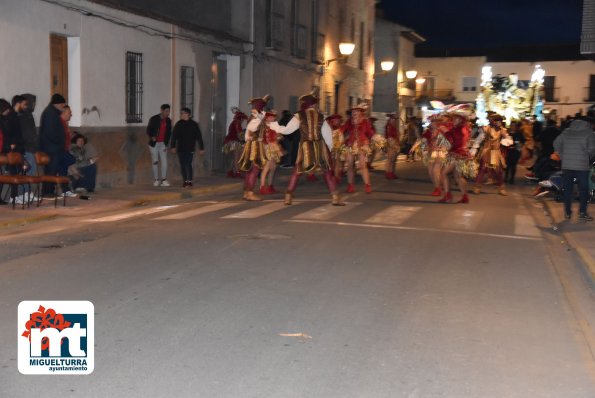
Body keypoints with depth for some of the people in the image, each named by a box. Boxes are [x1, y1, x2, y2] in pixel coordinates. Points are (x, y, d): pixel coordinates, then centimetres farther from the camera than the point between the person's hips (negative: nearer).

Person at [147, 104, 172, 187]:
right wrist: (152, 137, -23)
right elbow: (148, 130, -4)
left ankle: (163, 180, -4)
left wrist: (166, 144, 1)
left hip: (163, 144, 3)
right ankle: (156, 180, 11)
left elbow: (169, 133, 9)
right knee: (155, 162, 3)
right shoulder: (153, 119, -8)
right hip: (154, 143, -3)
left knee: (164, 162, -7)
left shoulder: (168, 121, 3)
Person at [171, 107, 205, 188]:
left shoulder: (194, 124, -1)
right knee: (182, 165, 6)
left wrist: (201, 148, 0)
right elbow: (174, 136, 8)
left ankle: (189, 181, -11)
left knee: (188, 164, -13)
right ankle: (185, 181, 15)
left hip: (190, 148, -4)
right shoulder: (178, 124, 7)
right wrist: (173, 146, 1)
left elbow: (199, 137, 1)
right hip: (180, 148, 4)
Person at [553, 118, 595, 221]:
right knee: (583, 189, 6)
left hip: (566, 165, 4)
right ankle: (582, 212, 3)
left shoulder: (567, 131, 9)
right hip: (582, 165, -3)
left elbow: (556, 144, 5)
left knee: (567, 189, 10)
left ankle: (567, 212, 12)